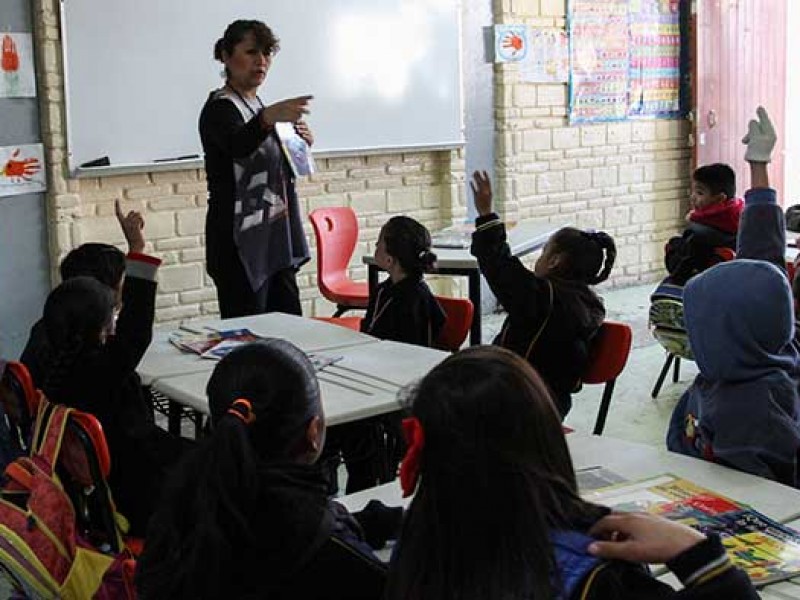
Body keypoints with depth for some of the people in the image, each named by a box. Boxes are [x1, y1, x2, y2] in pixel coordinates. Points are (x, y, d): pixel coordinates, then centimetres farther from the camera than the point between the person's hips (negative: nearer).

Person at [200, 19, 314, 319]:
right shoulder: (219, 108, -9)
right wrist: (269, 117, -53)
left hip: (276, 239, 8)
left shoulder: (258, 106, 16)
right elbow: (237, 145, -33)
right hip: (241, 243, -8)